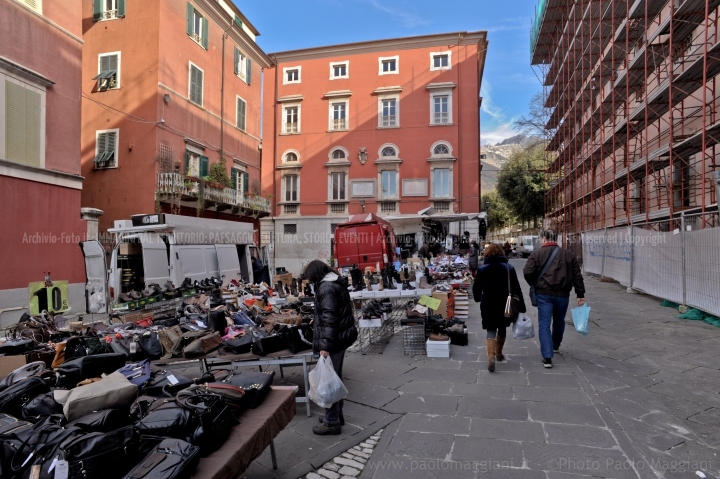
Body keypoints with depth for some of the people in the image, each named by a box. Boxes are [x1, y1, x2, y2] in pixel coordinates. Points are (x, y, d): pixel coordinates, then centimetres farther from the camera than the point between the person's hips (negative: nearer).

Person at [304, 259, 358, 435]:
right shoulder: (335, 283, 13)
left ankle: (332, 422, 11)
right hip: (341, 337, 10)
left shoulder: (326, 288, -18)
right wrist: (316, 321, 35)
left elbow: (329, 318, -25)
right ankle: (336, 415, 32)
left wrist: (325, 345, -25)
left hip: (333, 341, -10)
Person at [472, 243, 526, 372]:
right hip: (505, 305, 1)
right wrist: (521, 307, 0)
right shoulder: (509, 268, -2)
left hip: (488, 305, -1)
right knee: (502, 328, 21)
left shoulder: (482, 269, -2)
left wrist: (478, 299, 26)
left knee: (491, 330, 2)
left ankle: (491, 356, -18)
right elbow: (516, 289, -4)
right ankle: (499, 353, 37)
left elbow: (476, 288, 5)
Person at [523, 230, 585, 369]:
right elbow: (577, 276, 4)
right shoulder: (568, 254, 6)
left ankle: (547, 357, -9)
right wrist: (580, 294, 7)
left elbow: (527, 272, -12)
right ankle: (555, 346, 45)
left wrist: (534, 284, 7)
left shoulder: (537, 253, -4)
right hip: (563, 294, 3)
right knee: (559, 321, 24)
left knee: (544, 324, -1)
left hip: (544, 294, -3)